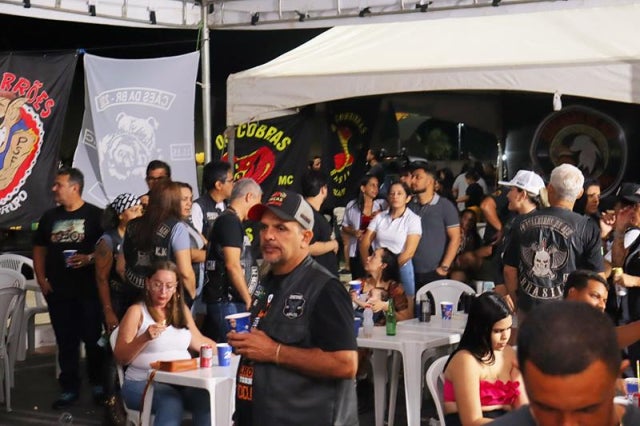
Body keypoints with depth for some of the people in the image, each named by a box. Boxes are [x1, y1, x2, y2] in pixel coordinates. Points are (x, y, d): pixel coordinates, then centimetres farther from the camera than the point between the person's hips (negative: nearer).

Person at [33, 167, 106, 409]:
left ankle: (99, 385, 14)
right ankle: (69, 389, 15)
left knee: (93, 339, 1)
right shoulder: (49, 217, 12)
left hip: (89, 290, -4)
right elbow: (39, 249, 17)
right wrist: (41, 280, 7)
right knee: (66, 342, 8)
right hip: (58, 291, 5)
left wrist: (89, 259, -21)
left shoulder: (95, 215, -4)